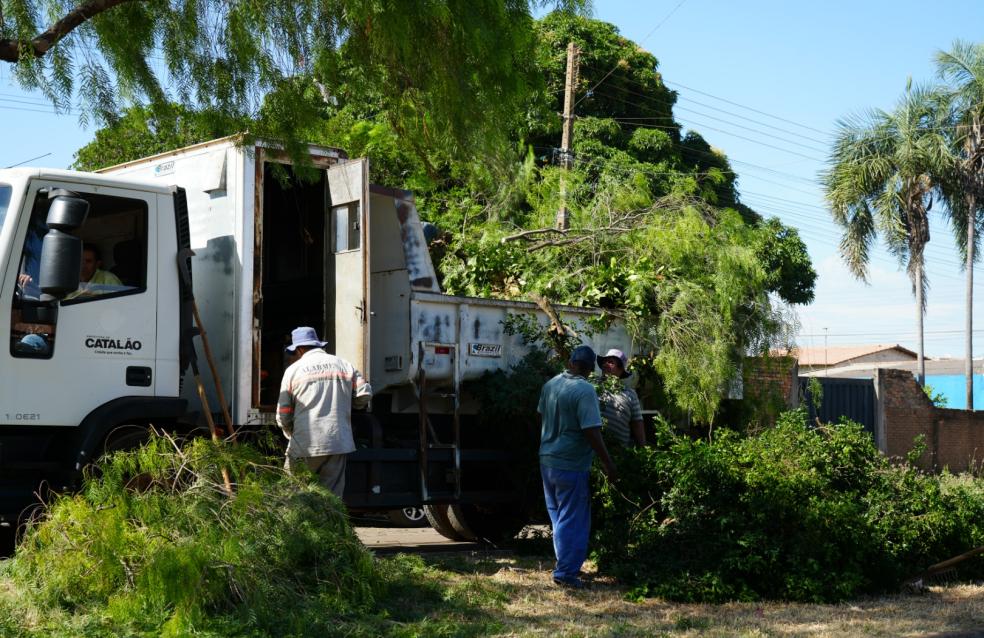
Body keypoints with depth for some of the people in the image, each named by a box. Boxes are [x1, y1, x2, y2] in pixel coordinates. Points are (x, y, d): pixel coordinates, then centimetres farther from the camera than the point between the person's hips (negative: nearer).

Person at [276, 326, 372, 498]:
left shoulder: (293, 370, 2)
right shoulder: (344, 365, 10)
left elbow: (283, 415, 2)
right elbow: (364, 395, 4)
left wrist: (291, 434, 20)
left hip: (304, 445, -3)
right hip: (338, 444, 3)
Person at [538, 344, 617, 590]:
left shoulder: (550, 384, 4)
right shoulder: (585, 390, -18)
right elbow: (592, 432, -21)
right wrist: (607, 462, -13)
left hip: (547, 461, 8)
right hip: (571, 466, -8)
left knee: (558, 517, 18)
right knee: (572, 521, 1)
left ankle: (566, 564, 29)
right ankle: (566, 573, 4)